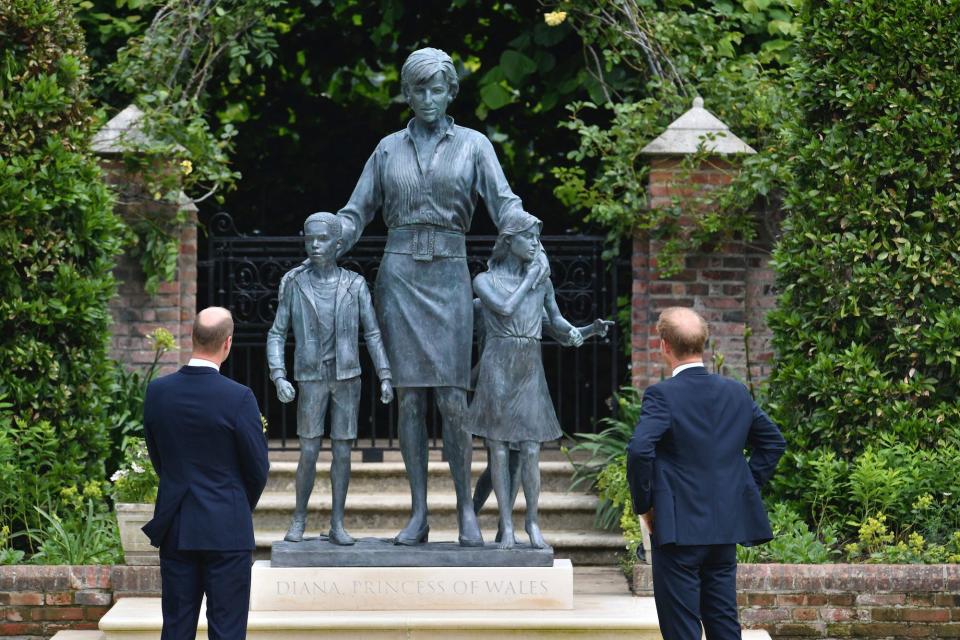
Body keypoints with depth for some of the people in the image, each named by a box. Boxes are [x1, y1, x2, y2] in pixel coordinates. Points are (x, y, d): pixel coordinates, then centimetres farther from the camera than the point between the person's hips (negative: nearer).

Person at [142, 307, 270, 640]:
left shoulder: (157, 391, -2)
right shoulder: (238, 398, -15)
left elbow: (157, 458, 9)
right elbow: (258, 468, -6)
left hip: (174, 527, 4)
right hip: (226, 529, -4)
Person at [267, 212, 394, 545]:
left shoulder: (355, 285, -2)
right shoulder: (294, 284, -3)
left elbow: (373, 334, 0)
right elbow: (276, 336, -1)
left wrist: (386, 378, -8)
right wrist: (279, 379, -13)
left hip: (347, 379, 1)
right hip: (311, 381, -1)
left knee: (342, 451, 0)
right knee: (308, 454, -4)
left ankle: (337, 524, 8)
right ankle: (299, 519, 13)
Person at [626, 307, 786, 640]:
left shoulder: (661, 395, -12)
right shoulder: (736, 392, 7)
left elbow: (640, 450, -24)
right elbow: (773, 441, 17)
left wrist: (643, 504, -10)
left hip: (679, 528, -6)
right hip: (727, 527, 6)